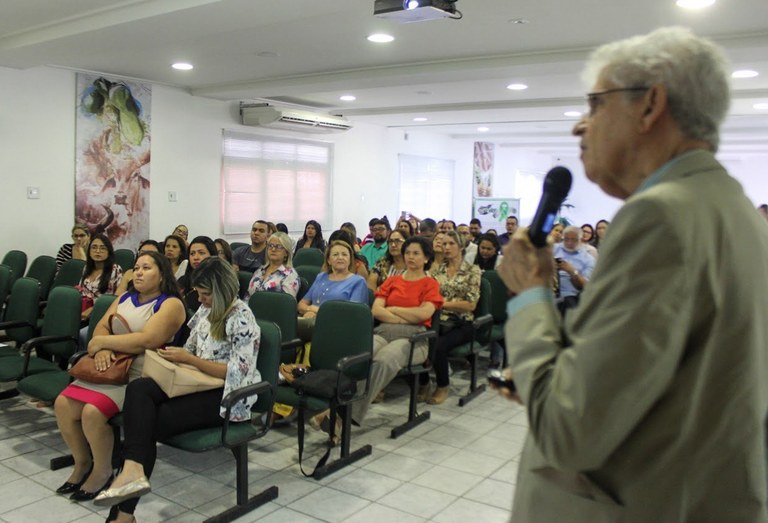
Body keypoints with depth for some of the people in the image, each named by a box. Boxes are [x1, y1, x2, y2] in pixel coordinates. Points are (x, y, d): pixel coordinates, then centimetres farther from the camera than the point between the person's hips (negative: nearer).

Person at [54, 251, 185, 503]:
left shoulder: (171, 304, -8)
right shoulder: (125, 298, 18)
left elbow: (146, 340, -21)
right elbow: (101, 327, 8)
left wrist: (101, 342, -12)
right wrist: (102, 349, -16)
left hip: (142, 377, -7)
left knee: (93, 412, -25)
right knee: (63, 404, -9)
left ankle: (103, 472, -1)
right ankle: (82, 463, 12)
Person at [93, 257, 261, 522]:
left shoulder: (241, 319, -13)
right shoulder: (207, 309, 13)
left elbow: (236, 373, -19)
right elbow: (191, 348, 21)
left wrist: (188, 359, -18)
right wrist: (173, 356, -2)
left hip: (226, 396, -8)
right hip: (197, 383, 8)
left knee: (149, 423, -20)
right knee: (138, 388, -21)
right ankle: (133, 470, -33)